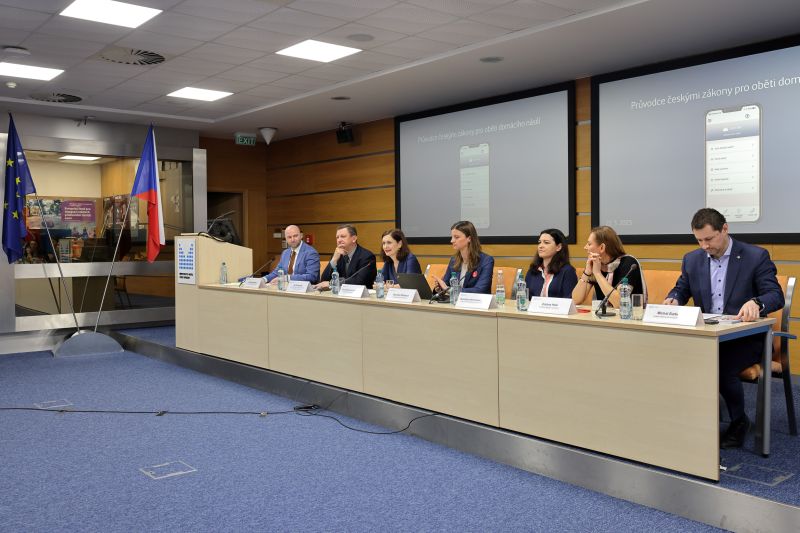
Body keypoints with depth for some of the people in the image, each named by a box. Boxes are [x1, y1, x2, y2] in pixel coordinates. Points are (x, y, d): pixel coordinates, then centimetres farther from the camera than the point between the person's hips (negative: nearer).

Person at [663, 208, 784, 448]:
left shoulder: (756, 256, -4)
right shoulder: (692, 259, 9)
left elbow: (776, 295, -10)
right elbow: (680, 290, 18)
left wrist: (755, 302, -34)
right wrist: (673, 300, -9)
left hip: (744, 337, -4)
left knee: (722, 367, -32)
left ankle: (739, 422, -2)